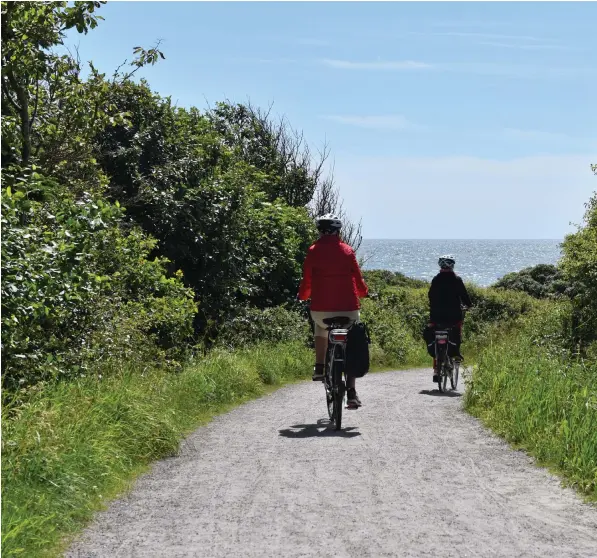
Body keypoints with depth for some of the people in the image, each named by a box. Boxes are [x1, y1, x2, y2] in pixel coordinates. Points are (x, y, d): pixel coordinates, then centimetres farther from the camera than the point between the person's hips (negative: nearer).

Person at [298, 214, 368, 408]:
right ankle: (351, 393, 2)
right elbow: (358, 279, 7)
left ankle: (319, 368, 20)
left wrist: (302, 296, 23)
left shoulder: (313, 251, -1)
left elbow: (307, 281, 1)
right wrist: (363, 292, 30)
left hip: (320, 308, 0)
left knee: (320, 328, 33)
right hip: (347, 308, 0)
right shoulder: (347, 251, 2)